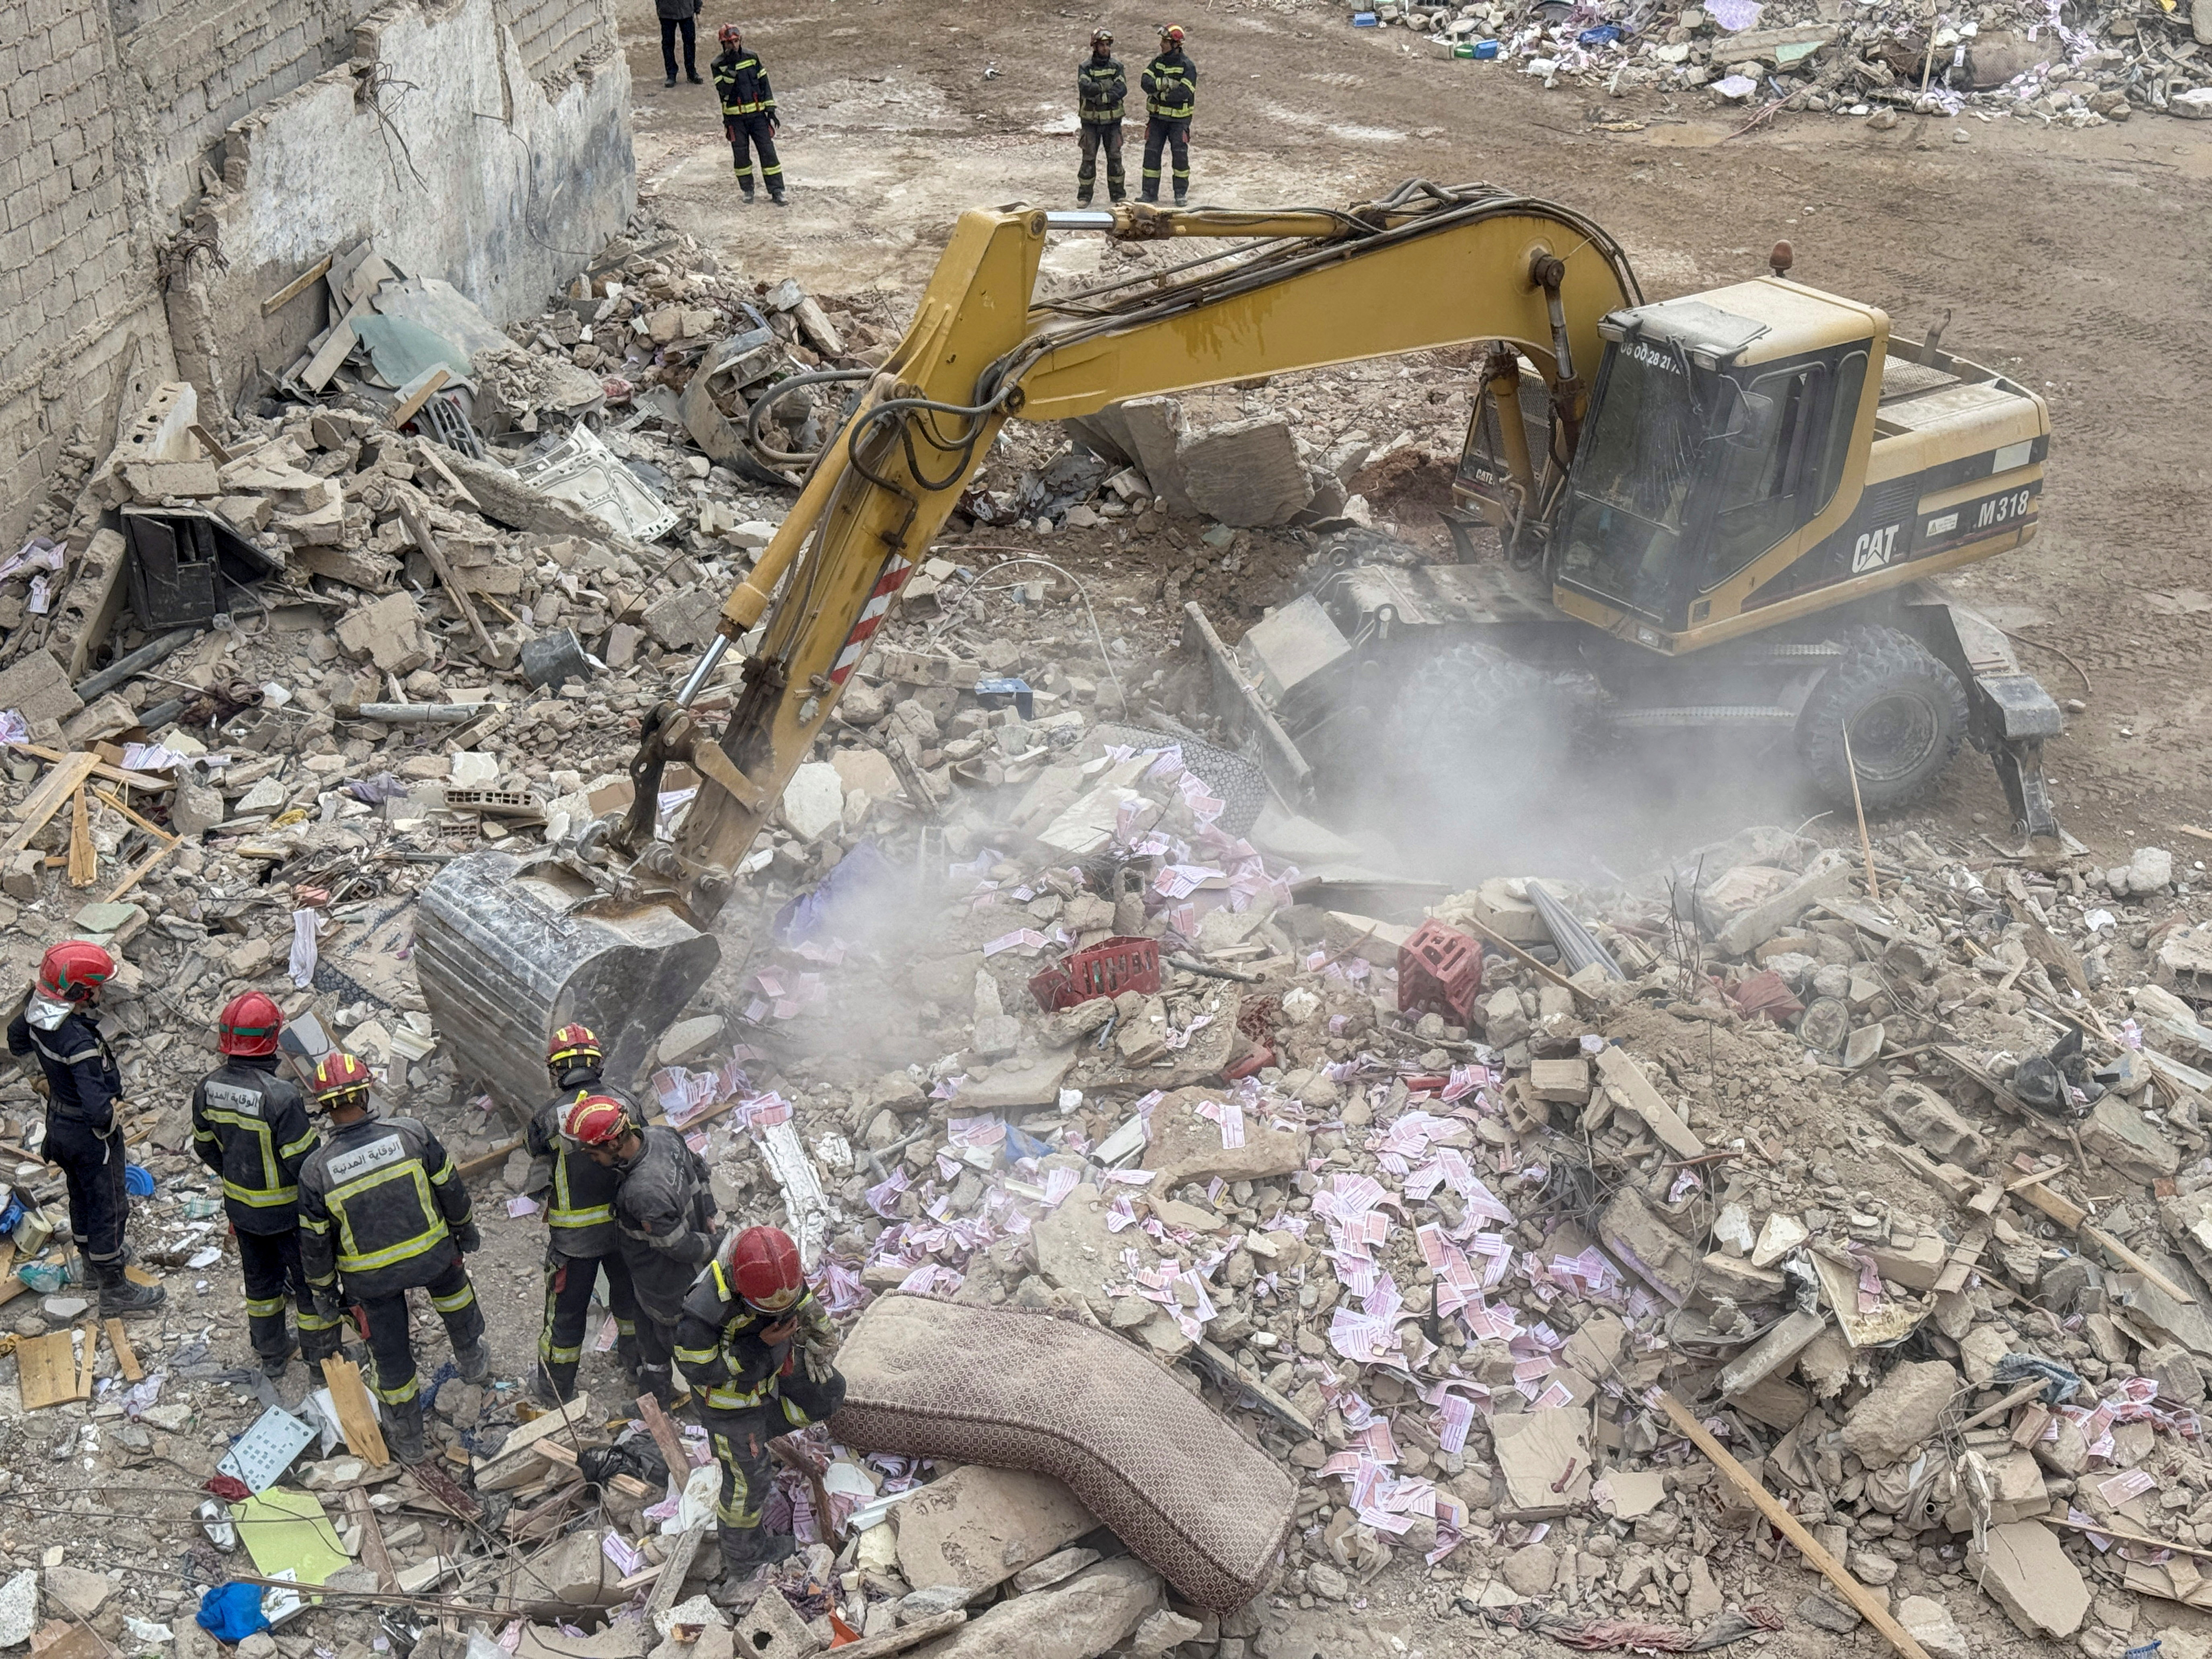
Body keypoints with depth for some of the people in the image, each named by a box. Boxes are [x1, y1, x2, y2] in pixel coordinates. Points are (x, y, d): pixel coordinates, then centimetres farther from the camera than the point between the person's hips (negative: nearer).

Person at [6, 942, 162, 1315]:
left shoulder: (37, 1013, -12)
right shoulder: (81, 1041, -37)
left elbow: (17, 1041, 14)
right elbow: (99, 1109, -37)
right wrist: (113, 1116, -17)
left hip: (59, 1120, 8)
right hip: (89, 1132, -8)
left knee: (82, 1194, 29)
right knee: (109, 1207, 8)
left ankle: (92, 1257, 51)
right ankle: (114, 1291, 22)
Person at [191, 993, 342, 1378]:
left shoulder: (208, 1089, -11)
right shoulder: (281, 1096, -33)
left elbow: (205, 1146, 4)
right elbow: (304, 1161, -25)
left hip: (240, 1205, 6)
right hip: (286, 1209, -6)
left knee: (260, 1277, 25)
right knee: (311, 1278, 15)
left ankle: (272, 1354, 41)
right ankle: (322, 1356, 31)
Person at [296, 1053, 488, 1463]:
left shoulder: (316, 1169, -18)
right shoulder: (410, 1134, -19)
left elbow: (314, 1241, -7)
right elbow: (451, 1189, -6)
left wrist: (324, 1288, 10)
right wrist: (465, 1227, 13)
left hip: (371, 1277, 0)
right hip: (433, 1255, 1)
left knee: (391, 1355, 18)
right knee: (457, 1302, 34)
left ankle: (408, 1441, 33)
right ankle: (473, 1363, 59)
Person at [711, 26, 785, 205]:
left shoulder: (752, 58, 3)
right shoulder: (718, 65, -4)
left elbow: (764, 83, 7)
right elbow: (723, 91, -18)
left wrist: (770, 109, 2)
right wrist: (732, 67, -26)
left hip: (757, 114, 1)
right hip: (735, 118, -1)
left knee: (768, 150, -4)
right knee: (740, 154, 5)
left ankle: (776, 191, -1)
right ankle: (747, 189, 22)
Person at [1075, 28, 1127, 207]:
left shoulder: (1116, 65, 3)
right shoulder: (1086, 66, -2)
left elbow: (1122, 90, -10)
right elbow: (1085, 88, -19)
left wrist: (1102, 97, -19)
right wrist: (1108, 86, -17)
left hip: (1112, 119, 2)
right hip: (1091, 120, -2)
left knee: (1115, 157, 5)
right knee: (1089, 158, 0)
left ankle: (1118, 195, 14)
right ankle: (1084, 196, 7)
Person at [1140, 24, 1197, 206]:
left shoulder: (1188, 66, -9)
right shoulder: (1157, 62, 6)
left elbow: (1184, 93, -21)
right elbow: (1146, 83, -7)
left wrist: (1160, 94, -16)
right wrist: (1166, 83, -23)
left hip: (1179, 118, -4)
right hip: (1157, 116, 4)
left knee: (1181, 155, -2)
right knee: (1152, 152, 2)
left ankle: (1181, 193, 9)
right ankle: (1150, 193, 9)